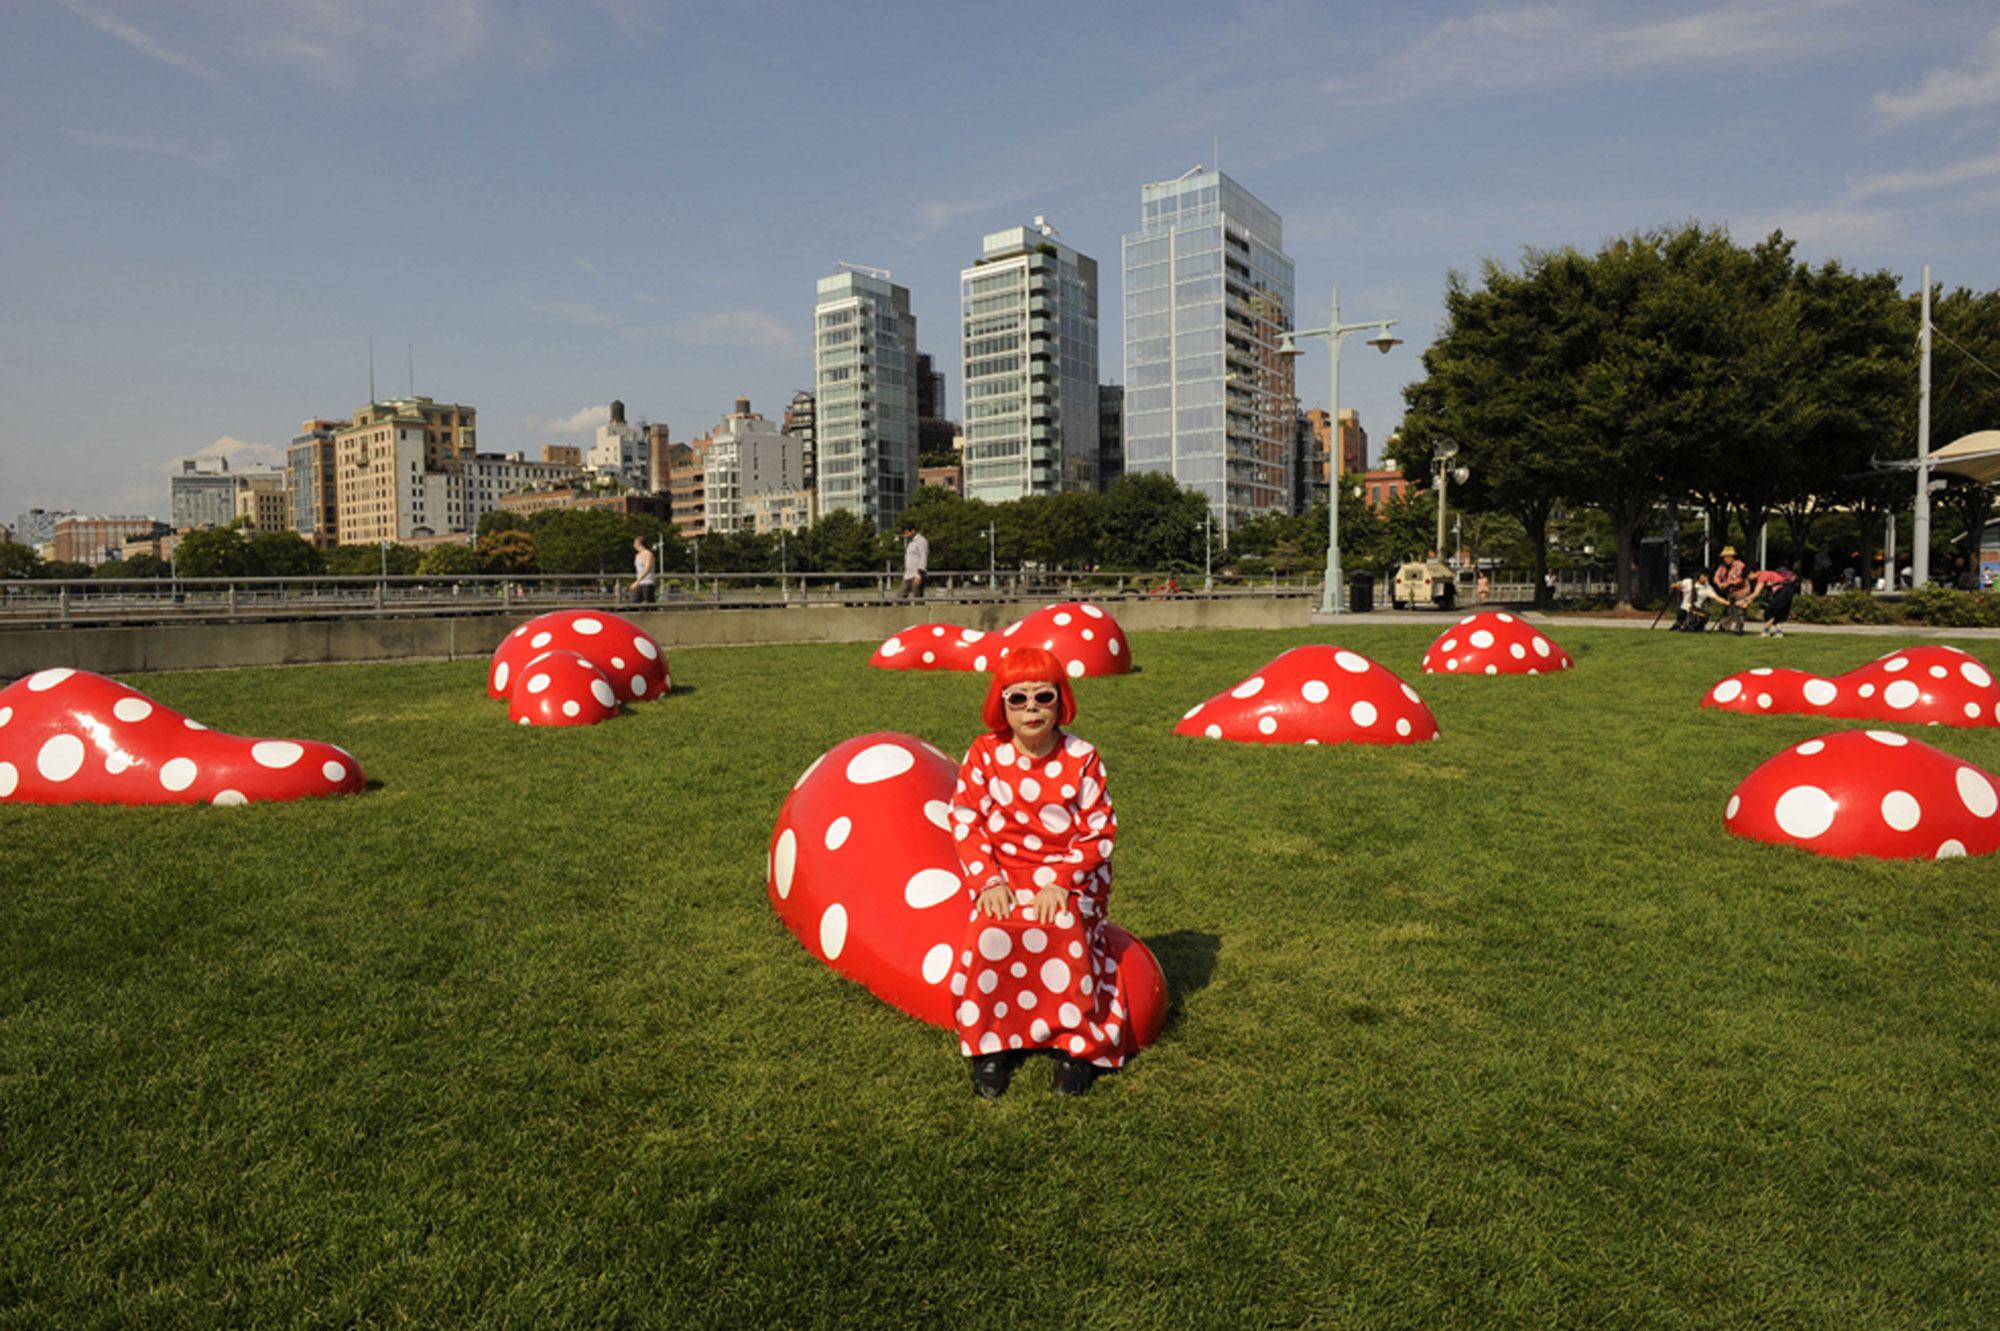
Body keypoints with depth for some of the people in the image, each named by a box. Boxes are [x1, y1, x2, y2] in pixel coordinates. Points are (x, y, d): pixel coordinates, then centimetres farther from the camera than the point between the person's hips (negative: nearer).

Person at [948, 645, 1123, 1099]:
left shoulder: (1081, 759, -3)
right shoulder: (984, 754, -1)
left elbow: (1099, 833, -3)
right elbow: (966, 824, 1)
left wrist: (1060, 882, -16)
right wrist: (987, 882, -13)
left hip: (1070, 876, -1)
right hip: (1003, 876, 1)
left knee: (1066, 928, -32)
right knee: (991, 933, -30)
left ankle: (1075, 1044, -14)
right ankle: (989, 1044, -13)